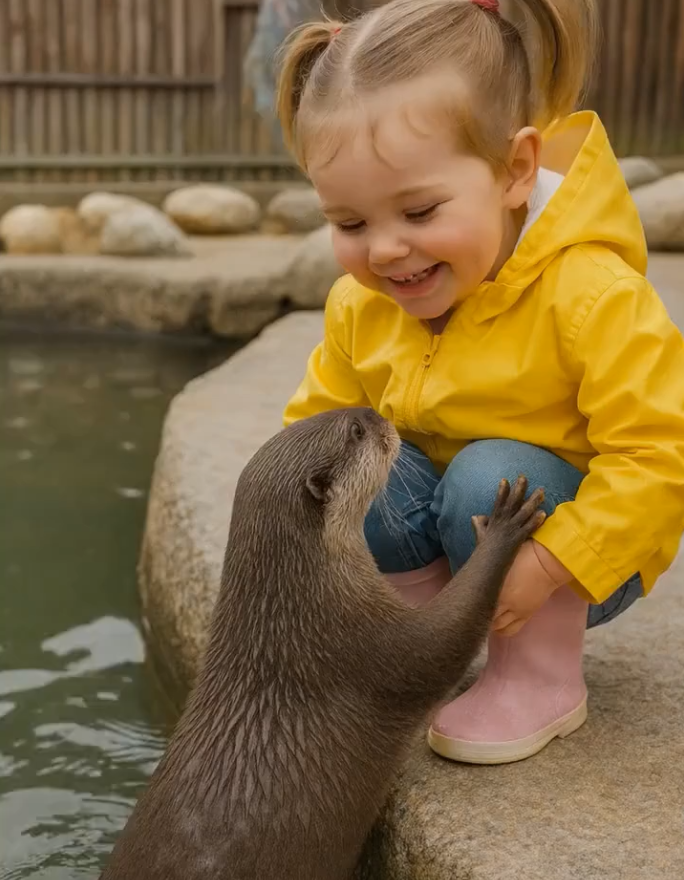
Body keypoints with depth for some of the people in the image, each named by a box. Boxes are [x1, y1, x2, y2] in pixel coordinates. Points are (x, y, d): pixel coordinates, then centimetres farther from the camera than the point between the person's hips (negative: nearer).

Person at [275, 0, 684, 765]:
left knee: (490, 476, -34)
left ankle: (542, 677, -10)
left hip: (581, 557, -4)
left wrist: (546, 565, -35)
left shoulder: (589, 293, -28)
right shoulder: (361, 305, -10)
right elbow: (317, 421, 2)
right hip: (441, 525, 4)